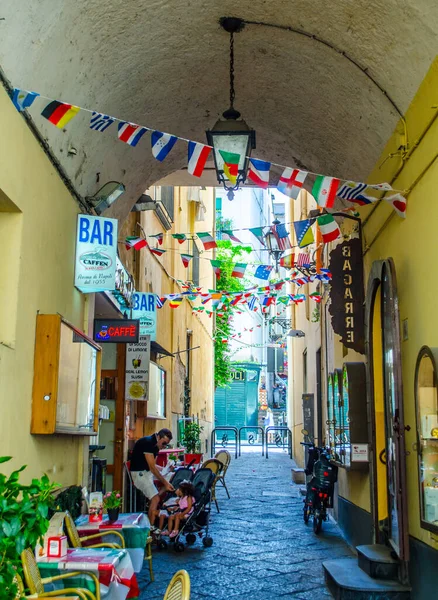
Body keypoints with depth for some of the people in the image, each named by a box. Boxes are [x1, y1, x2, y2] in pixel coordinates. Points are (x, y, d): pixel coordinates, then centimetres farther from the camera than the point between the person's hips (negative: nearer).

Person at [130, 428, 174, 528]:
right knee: (155, 499, -22)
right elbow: (152, 467, -25)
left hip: (149, 471, 10)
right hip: (139, 473, -10)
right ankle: (150, 527, -16)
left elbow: (153, 465, 12)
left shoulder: (155, 445, 7)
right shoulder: (147, 443, -22)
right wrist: (165, 483, -23)